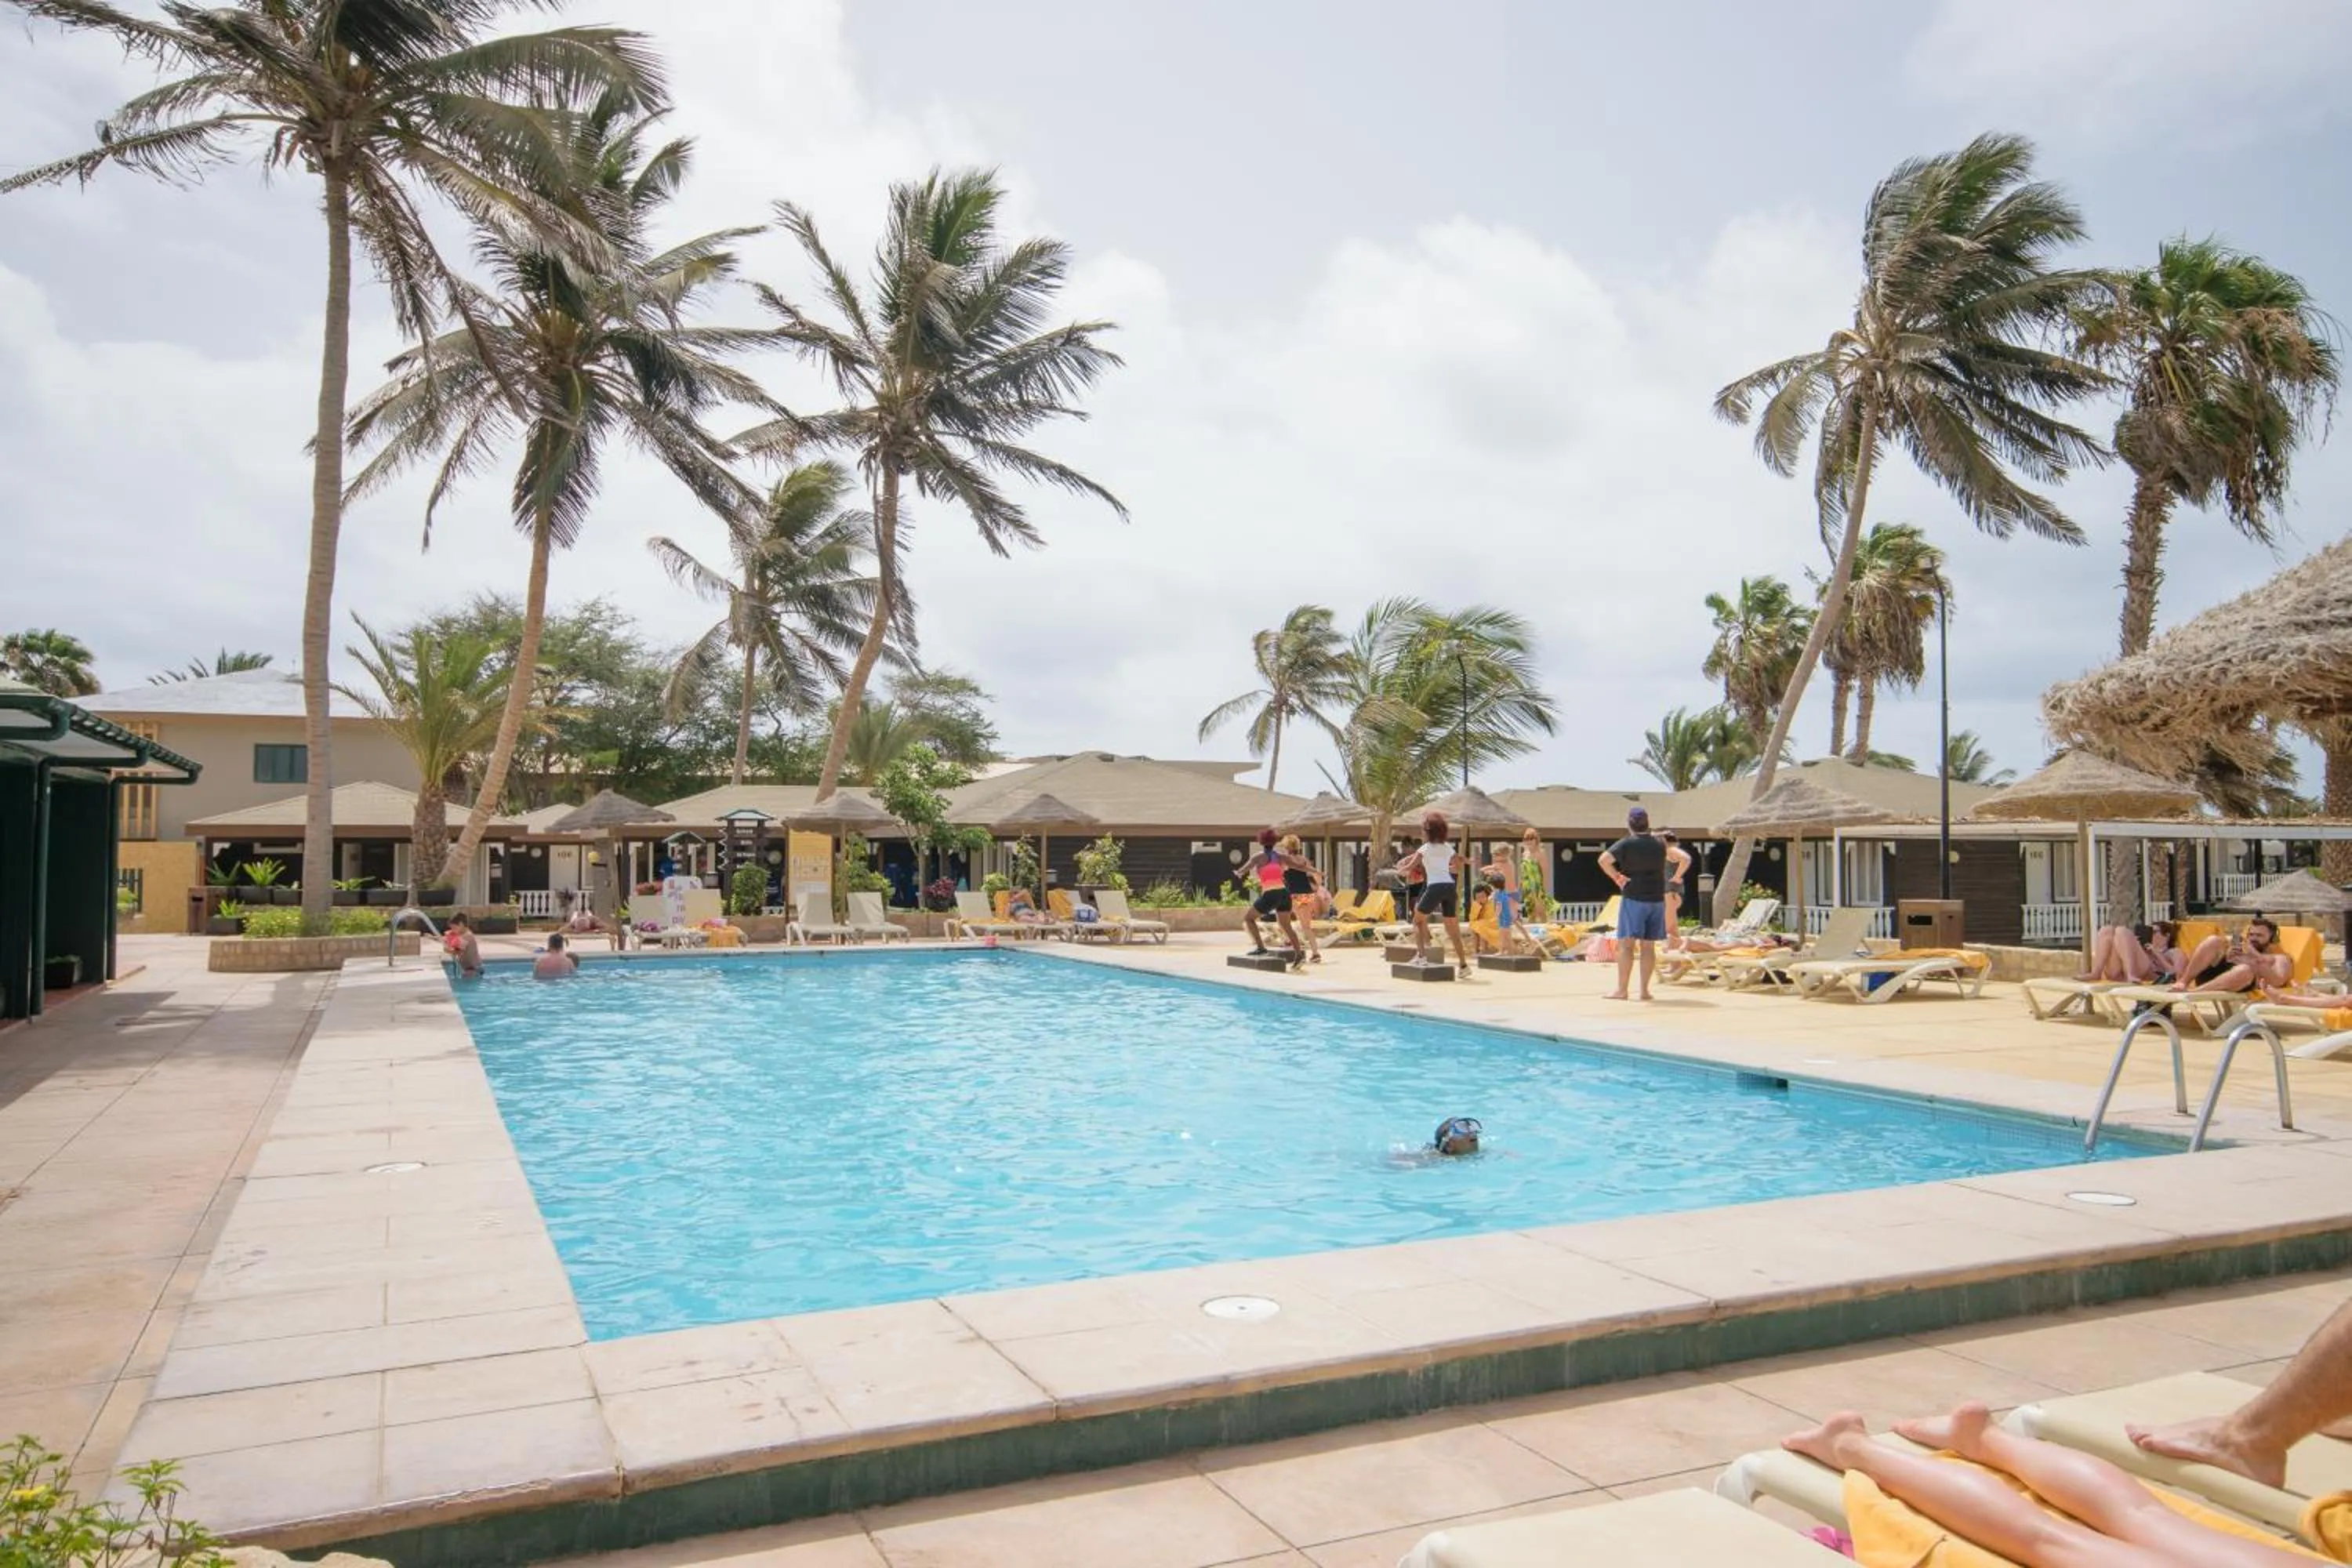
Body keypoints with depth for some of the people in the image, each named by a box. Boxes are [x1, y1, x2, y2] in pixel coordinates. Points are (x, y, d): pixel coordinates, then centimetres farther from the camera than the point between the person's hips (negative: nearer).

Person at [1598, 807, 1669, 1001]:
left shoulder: (1627, 844, -8)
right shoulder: (1659, 844, 6)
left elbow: (1604, 859, -19)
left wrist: (1617, 877, -8)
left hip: (1633, 899, -4)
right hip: (1657, 899, 4)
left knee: (1626, 944, -3)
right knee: (1648, 946, 7)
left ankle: (1621, 990, -7)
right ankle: (1645, 990, 7)